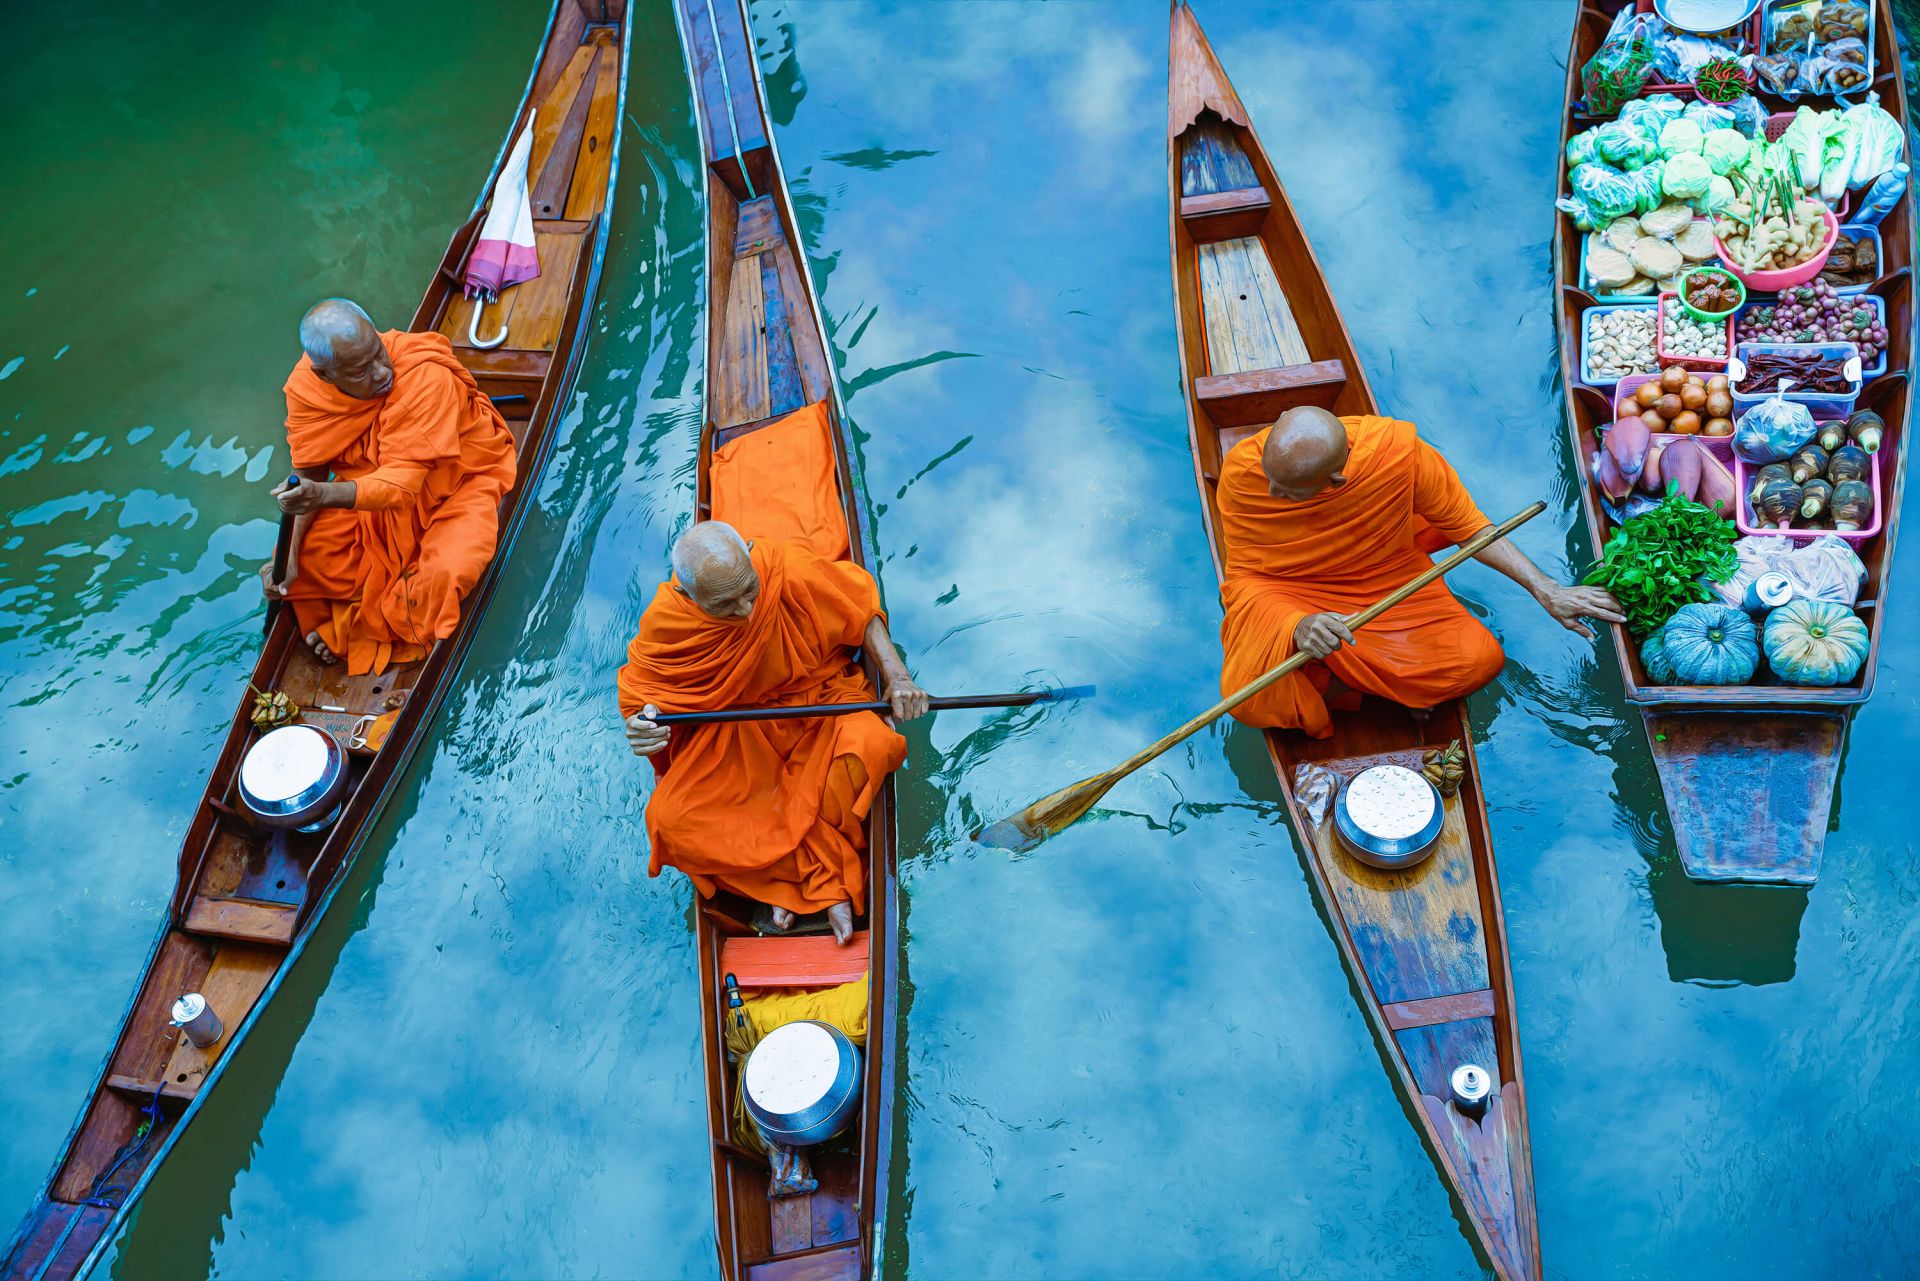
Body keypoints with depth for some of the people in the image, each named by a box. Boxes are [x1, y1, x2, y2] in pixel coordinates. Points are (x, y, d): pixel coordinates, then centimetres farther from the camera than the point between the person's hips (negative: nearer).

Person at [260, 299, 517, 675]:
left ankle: (348, 630, -2)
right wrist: (289, 554, -21)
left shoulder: (426, 378, -35)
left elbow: (405, 481, -38)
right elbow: (308, 475, -8)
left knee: (447, 573, -29)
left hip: (457, 482, -4)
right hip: (371, 486, 4)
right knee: (307, 551, -17)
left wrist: (326, 494, -54)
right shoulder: (305, 386, -19)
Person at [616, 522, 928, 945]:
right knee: (669, 822, -23)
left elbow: (861, 611, -9)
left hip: (818, 703, -1)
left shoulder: (789, 571, -26)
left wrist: (896, 675, -22)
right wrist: (643, 726, -29)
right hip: (731, 736, 1)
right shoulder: (665, 622, -21)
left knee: (869, 745, -35)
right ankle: (819, 871, -14)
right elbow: (641, 694, -5)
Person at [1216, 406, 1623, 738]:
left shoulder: (1397, 450, -27)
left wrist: (1546, 591, -14)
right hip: (1285, 596, -1)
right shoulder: (1242, 471, -28)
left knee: (1480, 659, -20)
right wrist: (1298, 625, -35)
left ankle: (1335, 680, -2)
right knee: (1251, 698, -30)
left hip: (1386, 582, 2)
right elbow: (1244, 574, -15)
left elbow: (1467, 527, -9)